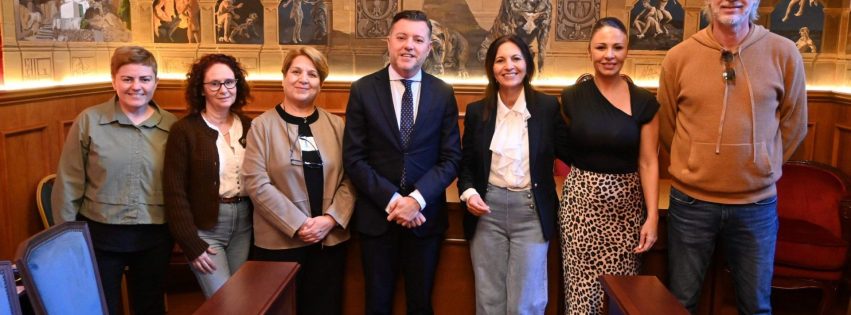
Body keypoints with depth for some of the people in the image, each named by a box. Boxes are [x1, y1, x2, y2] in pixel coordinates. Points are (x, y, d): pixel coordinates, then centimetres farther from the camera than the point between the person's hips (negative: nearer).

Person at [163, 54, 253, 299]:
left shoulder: (250, 127, 5)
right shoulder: (184, 130, -8)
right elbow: (175, 192, -10)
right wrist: (191, 245, -13)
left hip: (245, 224, 4)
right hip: (205, 227, -4)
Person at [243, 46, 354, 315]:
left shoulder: (335, 125, 7)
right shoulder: (262, 125, -2)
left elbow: (349, 178, 3)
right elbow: (257, 184, -10)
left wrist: (332, 218, -11)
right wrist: (298, 224, -14)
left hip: (330, 239, 3)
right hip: (280, 242, -2)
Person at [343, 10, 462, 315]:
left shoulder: (443, 93, 1)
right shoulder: (363, 89, -2)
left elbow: (451, 158, -2)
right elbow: (354, 158, -6)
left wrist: (416, 199, -15)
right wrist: (391, 200, -15)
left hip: (425, 215, 1)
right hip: (377, 215, -1)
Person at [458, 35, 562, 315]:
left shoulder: (548, 106, -1)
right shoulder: (476, 111, 5)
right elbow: (467, 163, 10)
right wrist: (469, 192, -6)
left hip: (531, 211, -2)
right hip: (487, 210, 2)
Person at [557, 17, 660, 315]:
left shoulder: (644, 102, -3)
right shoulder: (571, 97, -2)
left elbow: (648, 162, -3)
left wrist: (652, 216, -7)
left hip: (626, 204, 0)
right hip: (582, 201, 0)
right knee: (582, 288, 2)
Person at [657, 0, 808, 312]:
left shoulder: (784, 53, -4)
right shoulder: (678, 57, -4)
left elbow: (793, 125, 7)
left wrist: (759, 169, 10)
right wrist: (697, 168, 11)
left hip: (758, 204, 0)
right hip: (691, 201, 0)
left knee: (756, 304, 15)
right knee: (681, 301, 13)